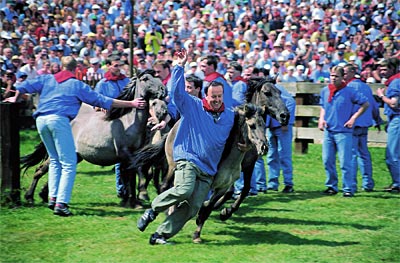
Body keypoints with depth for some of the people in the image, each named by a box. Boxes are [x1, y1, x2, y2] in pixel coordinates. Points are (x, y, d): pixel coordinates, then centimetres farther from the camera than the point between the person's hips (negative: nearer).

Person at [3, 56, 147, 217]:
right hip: (59, 119, -5)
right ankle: (61, 203, -15)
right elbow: (102, 101, 10)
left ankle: (53, 197, 13)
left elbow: (25, 86, 16)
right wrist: (131, 104, 14)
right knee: (68, 164, -4)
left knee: (55, 160, 21)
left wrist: (15, 98, 38)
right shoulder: (78, 85, 12)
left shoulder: (46, 79, 21)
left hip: (40, 119, 5)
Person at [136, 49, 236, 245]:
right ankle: (153, 210, -6)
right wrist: (180, 67, -15)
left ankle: (161, 235, 2)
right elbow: (177, 91, -10)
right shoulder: (193, 106, 1)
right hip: (188, 159, -4)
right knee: (184, 190, -31)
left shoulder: (229, 116, 12)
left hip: (209, 170, 4)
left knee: (191, 208, -6)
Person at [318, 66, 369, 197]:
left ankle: (348, 189, -1)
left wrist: (353, 118, -5)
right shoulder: (325, 91, 9)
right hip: (328, 131, 5)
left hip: (343, 131, -5)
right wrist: (321, 119, 6)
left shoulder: (349, 92, -5)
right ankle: (332, 186, 20)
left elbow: (365, 103, 0)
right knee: (327, 161, 7)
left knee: (345, 162, -7)